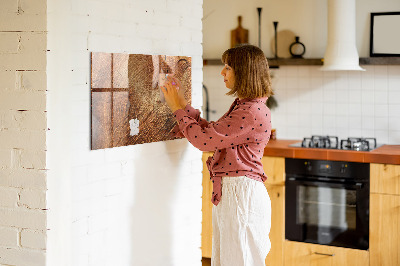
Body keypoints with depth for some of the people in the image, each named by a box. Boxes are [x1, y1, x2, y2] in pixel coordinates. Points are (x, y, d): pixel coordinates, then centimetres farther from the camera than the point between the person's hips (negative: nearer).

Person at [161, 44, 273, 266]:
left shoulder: (253, 112, -20)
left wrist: (177, 108, -7)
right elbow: (211, 132, 18)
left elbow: (204, 139, -19)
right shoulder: (242, 105, 14)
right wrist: (183, 104, 15)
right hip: (228, 192, 10)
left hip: (242, 193, -10)